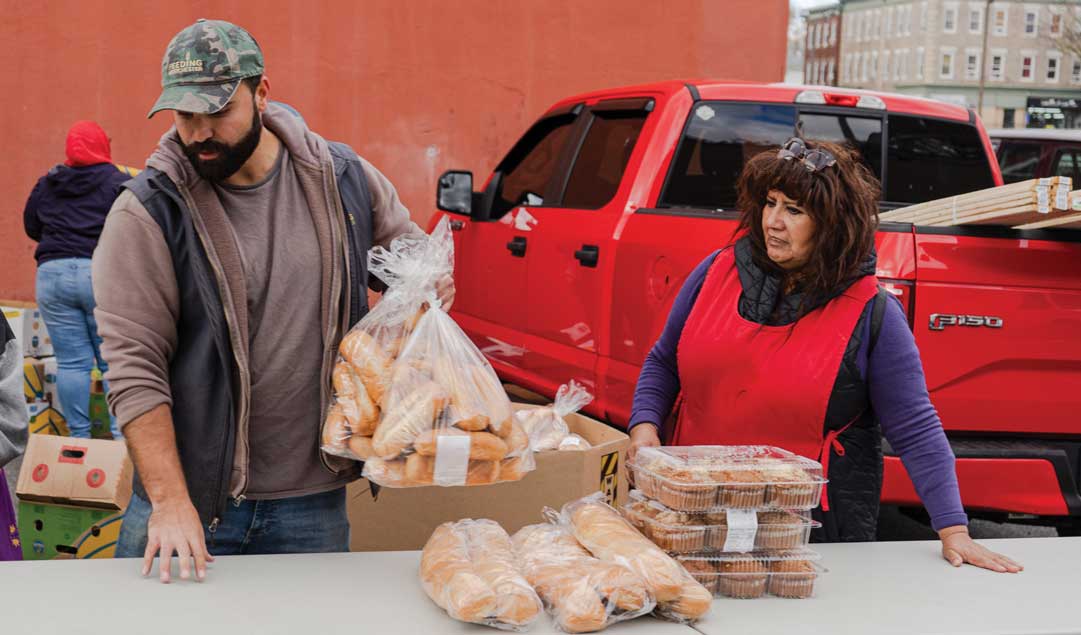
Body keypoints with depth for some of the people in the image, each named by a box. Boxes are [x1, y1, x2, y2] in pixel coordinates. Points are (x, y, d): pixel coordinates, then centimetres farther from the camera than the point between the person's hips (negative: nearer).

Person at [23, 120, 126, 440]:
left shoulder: (45, 185, 11)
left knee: (71, 362, 4)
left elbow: (31, 228, 19)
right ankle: (122, 435, 0)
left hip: (53, 274, 3)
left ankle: (79, 437, 6)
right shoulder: (118, 182, -2)